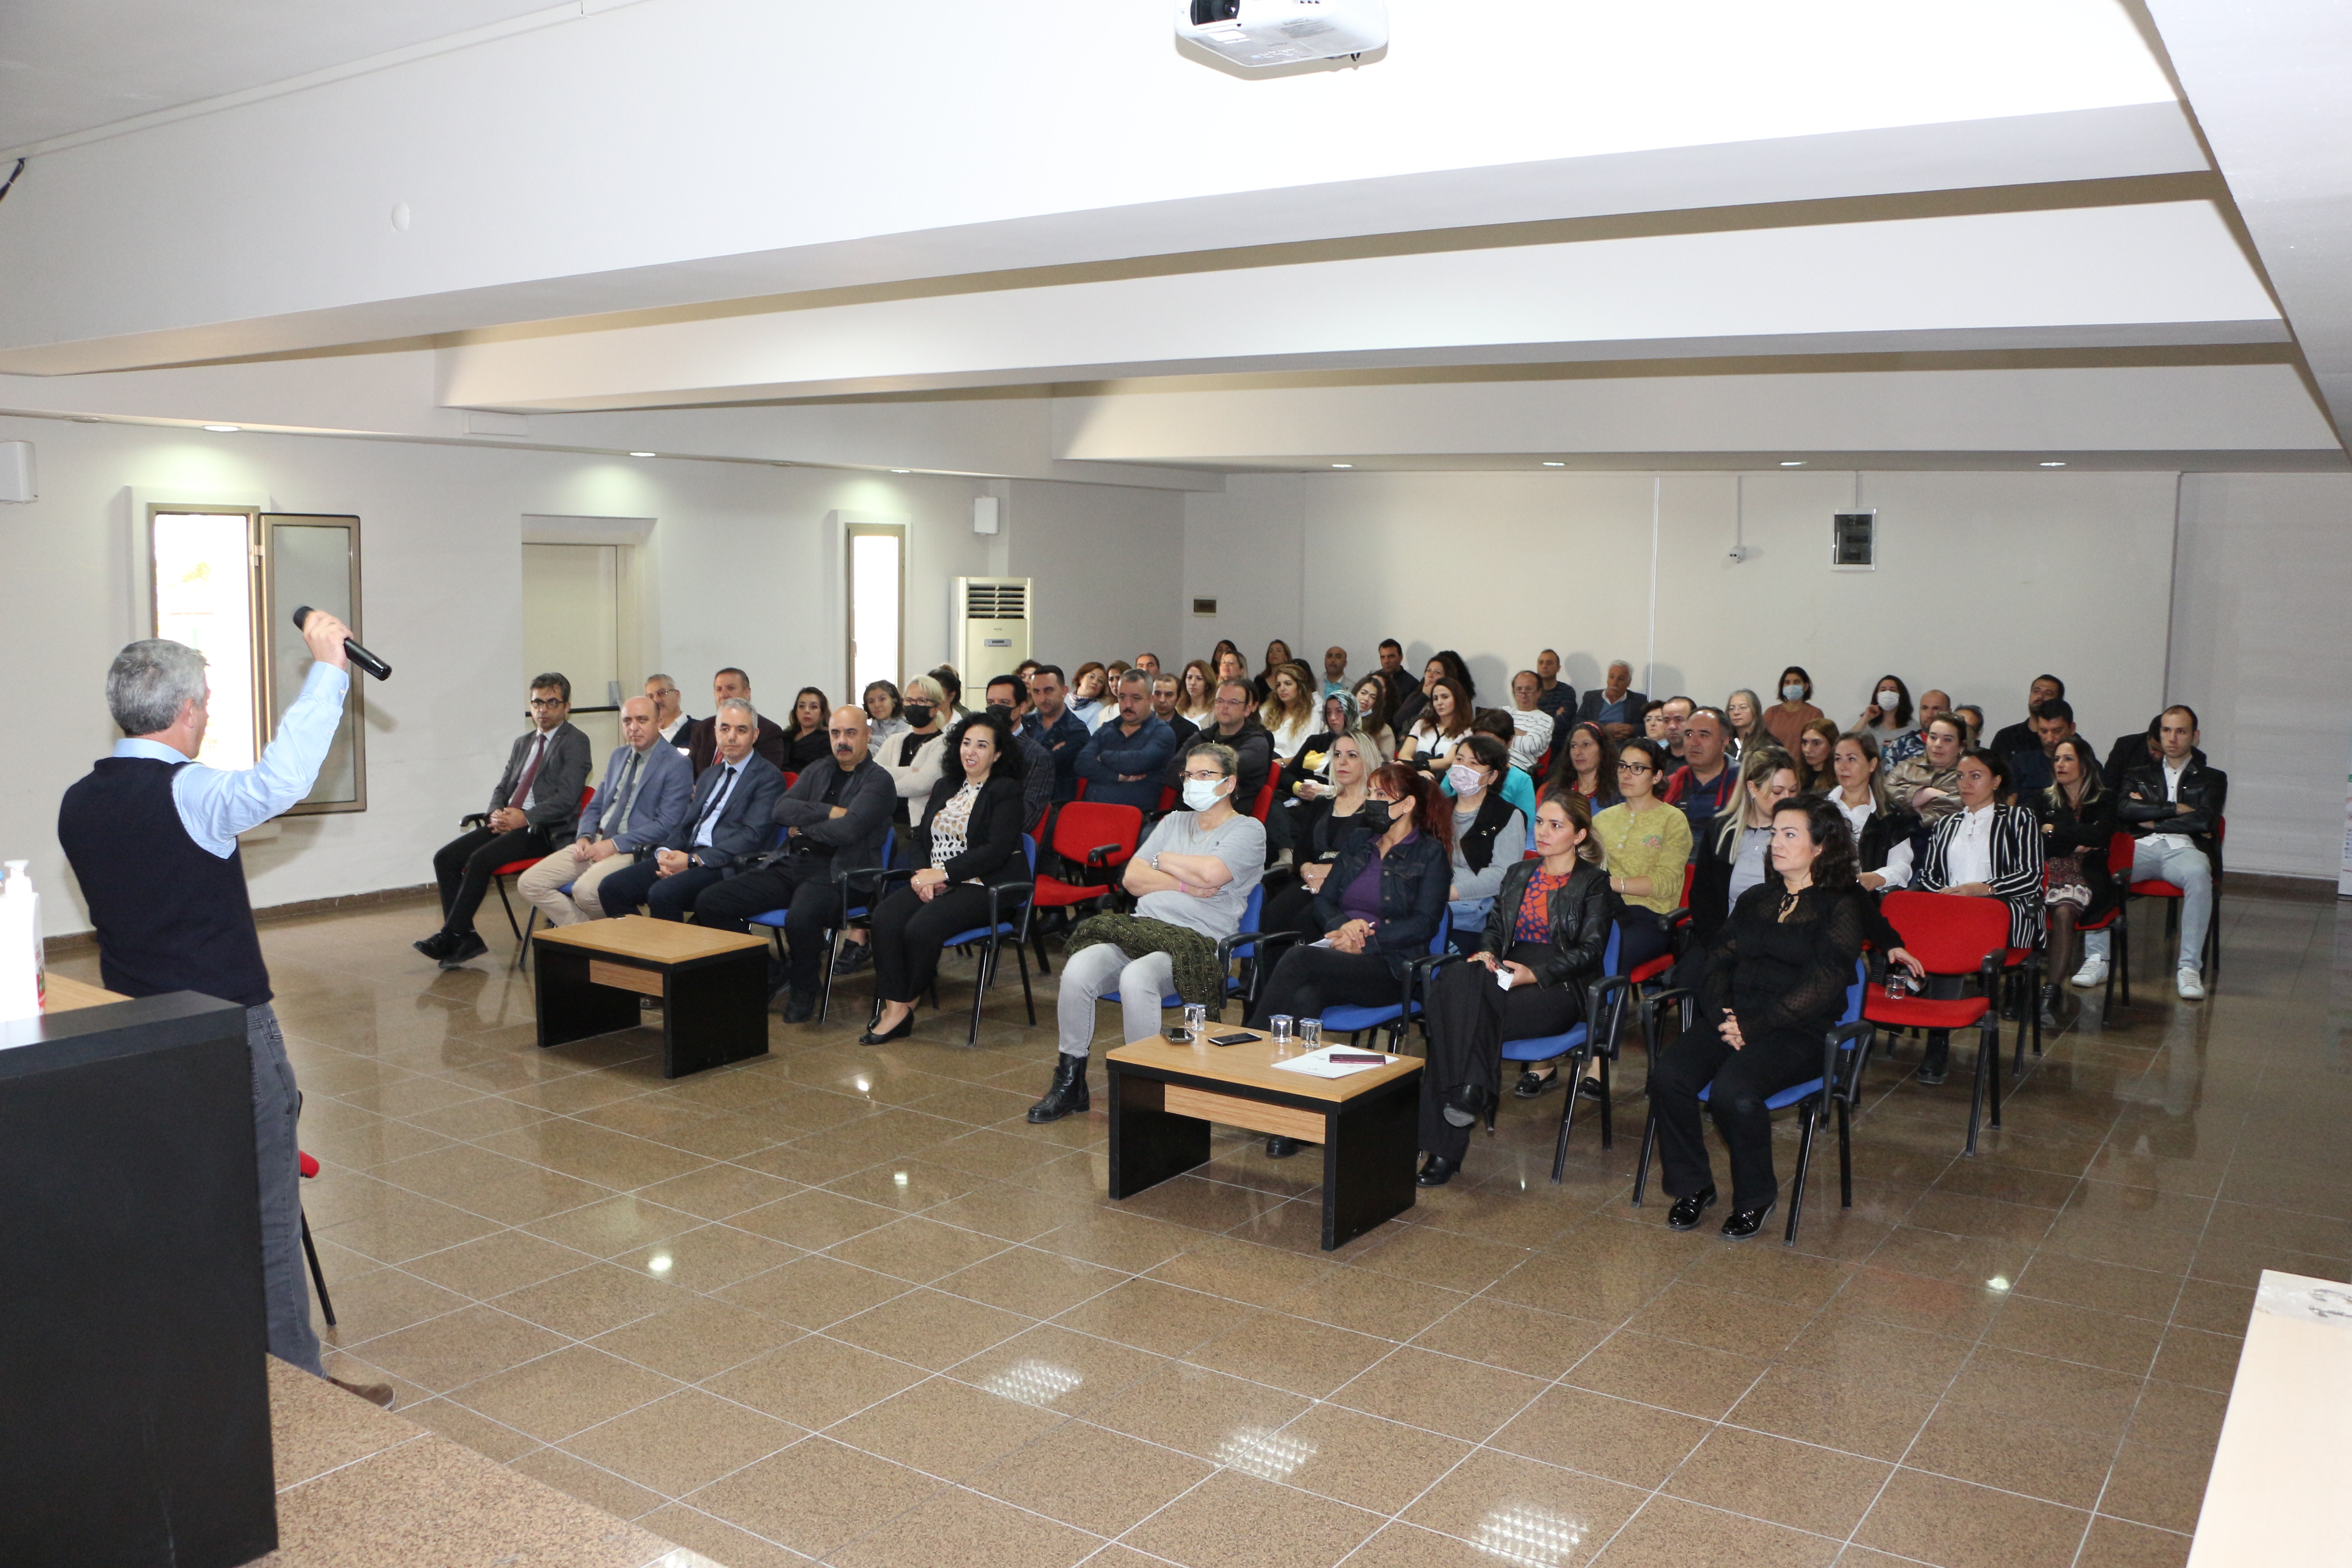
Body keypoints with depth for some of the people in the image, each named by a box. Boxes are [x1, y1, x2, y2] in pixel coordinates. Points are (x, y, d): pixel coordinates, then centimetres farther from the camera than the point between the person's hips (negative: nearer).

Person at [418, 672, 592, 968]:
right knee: (445, 858, -11)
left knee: (480, 860, -28)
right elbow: (502, 789, 22)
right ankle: (465, 938, -11)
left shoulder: (575, 742, -1)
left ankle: (450, 936, -18)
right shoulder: (522, 743, 24)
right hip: (506, 823, 8)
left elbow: (567, 799, -11)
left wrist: (525, 817, -20)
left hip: (545, 830, -8)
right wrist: (497, 814, -1)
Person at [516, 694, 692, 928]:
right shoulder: (619, 755, 18)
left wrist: (615, 845, -17)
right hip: (595, 843, 8)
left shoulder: (677, 765, -6)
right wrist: (585, 837, 0)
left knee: (585, 890, -33)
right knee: (529, 883, -7)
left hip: (635, 852, -8)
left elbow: (667, 825, -14)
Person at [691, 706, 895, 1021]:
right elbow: (780, 810, 5)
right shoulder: (817, 770, 21)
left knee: (800, 918, -39)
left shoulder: (878, 780, 2)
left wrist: (803, 828, 0)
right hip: (789, 865, 7)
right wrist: (829, 812, -7)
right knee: (708, 903, -7)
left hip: (834, 874, -7)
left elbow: (847, 830, -15)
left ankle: (804, 990, -8)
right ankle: (770, 974, 7)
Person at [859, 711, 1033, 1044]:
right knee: (885, 916, -23)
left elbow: (997, 850, -13)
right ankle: (893, 1008, -23)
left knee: (922, 927, -30)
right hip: (933, 882, 6)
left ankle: (906, 1004, -8)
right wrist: (923, 874, -6)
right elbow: (921, 837, 15)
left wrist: (944, 873, -17)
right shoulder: (945, 788, 21)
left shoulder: (1007, 791, -1)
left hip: (982, 887, -6)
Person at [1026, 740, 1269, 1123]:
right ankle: (1070, 1082, -10)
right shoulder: (1173, 822, 24)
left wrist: (1163, 861, 4)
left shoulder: (1248, 830, 6)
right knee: (1078, 970, -24)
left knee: (1136, 977, -36)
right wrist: (1185, 885, -3)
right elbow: (1131, 878, 12)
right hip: (1142, 929, 5)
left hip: (1197, 943, -5)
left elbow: (1211, 874, -14)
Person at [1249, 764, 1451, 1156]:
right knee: (1305, 998, -32)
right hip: (1336, 959, 5)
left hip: (1389, 967, -5)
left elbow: (1424, 925, -5)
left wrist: (1365, 940, -15)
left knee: (1298, 959, -32)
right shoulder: (1359, 841, 22)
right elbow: (1324, 900, 17)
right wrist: (1342, 925, -7)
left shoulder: (1430, 854, 4)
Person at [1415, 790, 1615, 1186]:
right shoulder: (1518, 874, 26)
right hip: (1505, 976, 5)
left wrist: (1535, 973, -16)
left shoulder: (1594, 883, 8)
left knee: (1462, 1011, -34)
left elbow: (1590, 951, -2)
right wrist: (1486, 951, -5)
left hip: (1558, 991, -5)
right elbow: (1494, 925, 20)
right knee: (1452, 981, -33)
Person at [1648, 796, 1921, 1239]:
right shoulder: (1754, 901, 21)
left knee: (1733, 1090, -32)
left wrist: (1753, 1024, -16)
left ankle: (1756, 1198, -7)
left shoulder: (1842, 906, 1)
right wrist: (1721, 1013, -8)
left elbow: (1822, 984, -10)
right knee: (1668, 1074, -23)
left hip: (1799, 1032, -5)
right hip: (1733, 1020, 5)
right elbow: (1720, 960, 13)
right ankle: (1692, 1187, -5)